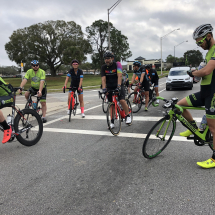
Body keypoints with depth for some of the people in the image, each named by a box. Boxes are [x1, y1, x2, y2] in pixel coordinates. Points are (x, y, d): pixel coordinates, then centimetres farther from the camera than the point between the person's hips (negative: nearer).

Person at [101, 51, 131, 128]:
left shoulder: (117, 64, -13)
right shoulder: (103, 67, -5)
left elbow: (119, 76, -26)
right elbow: (103, 79, -14)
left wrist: (119, 86, -39)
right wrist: (104, 88, -29)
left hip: (118, 86, -3)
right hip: (109, 87, 3)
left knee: (122, 101, -20)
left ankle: (128, 116, 2)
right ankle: (112, 122, 12)